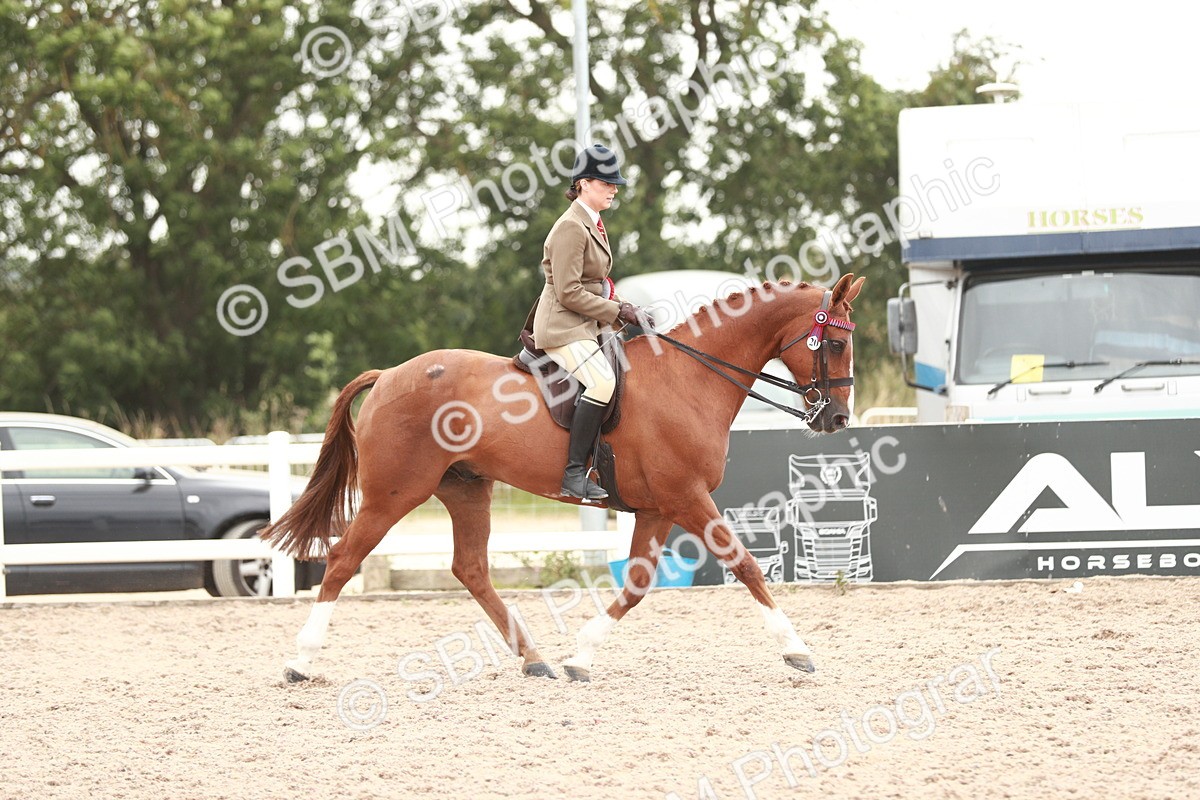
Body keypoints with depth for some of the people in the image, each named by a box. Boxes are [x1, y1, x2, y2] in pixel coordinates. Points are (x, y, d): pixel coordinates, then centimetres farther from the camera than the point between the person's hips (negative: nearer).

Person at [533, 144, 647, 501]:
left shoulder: (593, 225, 17)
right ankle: (574, 473, -30)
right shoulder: (571, 227, -14)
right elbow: (568, 293, -19)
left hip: (587, 325, 11)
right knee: (603, 382, -30)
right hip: (563, 327, -11)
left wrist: (622, 308, 8)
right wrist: (617, 311, -15)